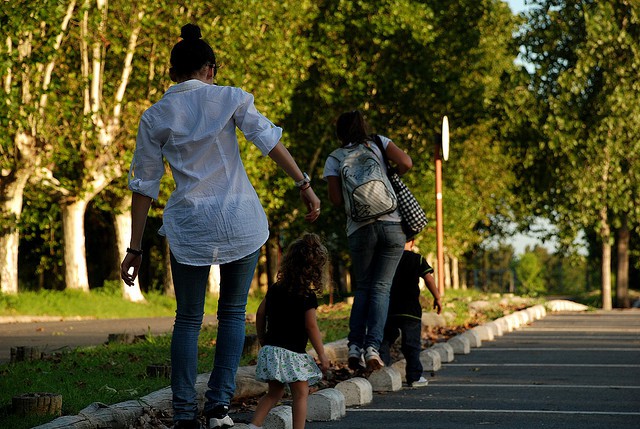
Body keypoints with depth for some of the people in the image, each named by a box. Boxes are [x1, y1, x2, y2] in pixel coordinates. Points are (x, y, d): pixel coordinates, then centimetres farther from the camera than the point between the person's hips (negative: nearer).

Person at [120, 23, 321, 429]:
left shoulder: (155, 117, 2)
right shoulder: (229, 98, 0)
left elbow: (144, 185, 3)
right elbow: (271, 142, -7)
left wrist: (135, 248, 6)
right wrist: (305, 186, 0)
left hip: (190, 228, 0)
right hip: (242, 221, 0)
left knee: (188, 319, 10)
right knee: (233, 312, 12)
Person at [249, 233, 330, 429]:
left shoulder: (275, 288, 8)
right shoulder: (307, 296, -12)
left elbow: (260, 314, 11)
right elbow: (311, 326, -13)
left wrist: (263, 342, 22)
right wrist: (322, 354, -6)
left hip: (270, 349, 7)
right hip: (292, 354, -7)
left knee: (274, 393, 16)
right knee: (301, 395, 3)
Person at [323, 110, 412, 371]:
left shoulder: (334, 159, 9)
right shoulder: (379, 143, 10)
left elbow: (336, 199, -1)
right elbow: (406, 163, -5)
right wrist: (388, 179, 14)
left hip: (360, 229, 0)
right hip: (393, 224, 0)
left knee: (363, 287, 14)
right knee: (381, 287, 4)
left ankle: (355, 345, -1)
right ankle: (373, 345, -12)